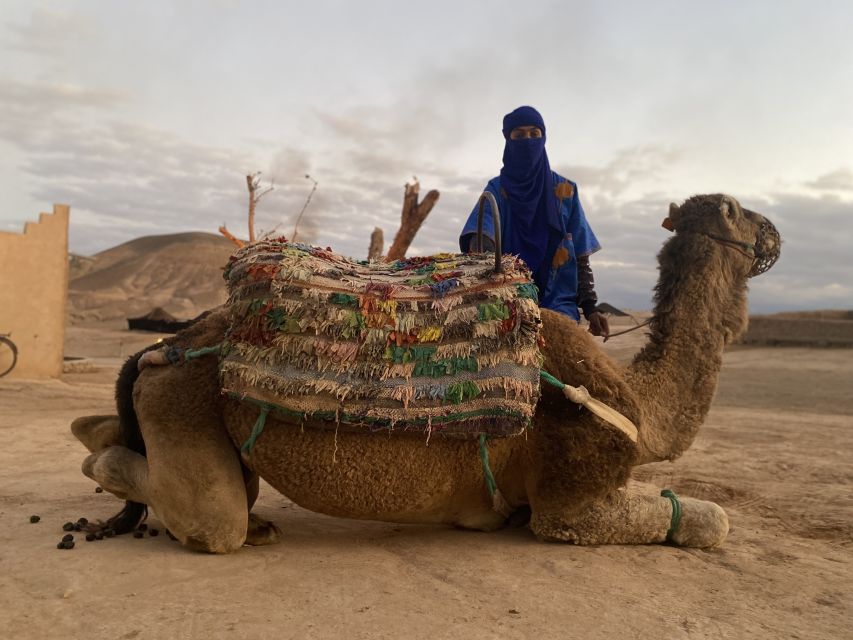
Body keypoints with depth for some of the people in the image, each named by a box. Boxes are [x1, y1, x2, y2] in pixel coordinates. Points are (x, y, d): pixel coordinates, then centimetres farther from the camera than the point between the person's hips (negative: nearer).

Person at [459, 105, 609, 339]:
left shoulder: (566, 190, 11)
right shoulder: (497, 189, 7)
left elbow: (580, 255, 11)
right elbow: (480, 234, -13)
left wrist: (590, 307, 2)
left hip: (557, 300, 1)